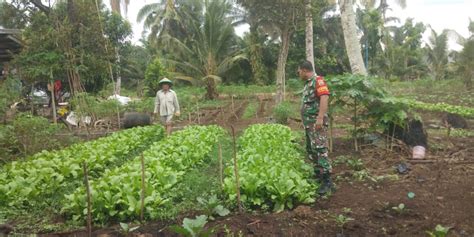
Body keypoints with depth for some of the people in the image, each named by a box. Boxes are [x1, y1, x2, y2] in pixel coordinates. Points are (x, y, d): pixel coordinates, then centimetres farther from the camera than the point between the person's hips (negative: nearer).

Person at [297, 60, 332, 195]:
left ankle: (327, 180, -9)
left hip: (317, 122, -10)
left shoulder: (318, 80, -12)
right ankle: (318, 174, 26)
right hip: (309, 122, 10)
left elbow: (324, 98, -25)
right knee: (310, 149, 15)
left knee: (320, 149, -13)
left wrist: (320, 118, -31)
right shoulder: (308, 83, 18)